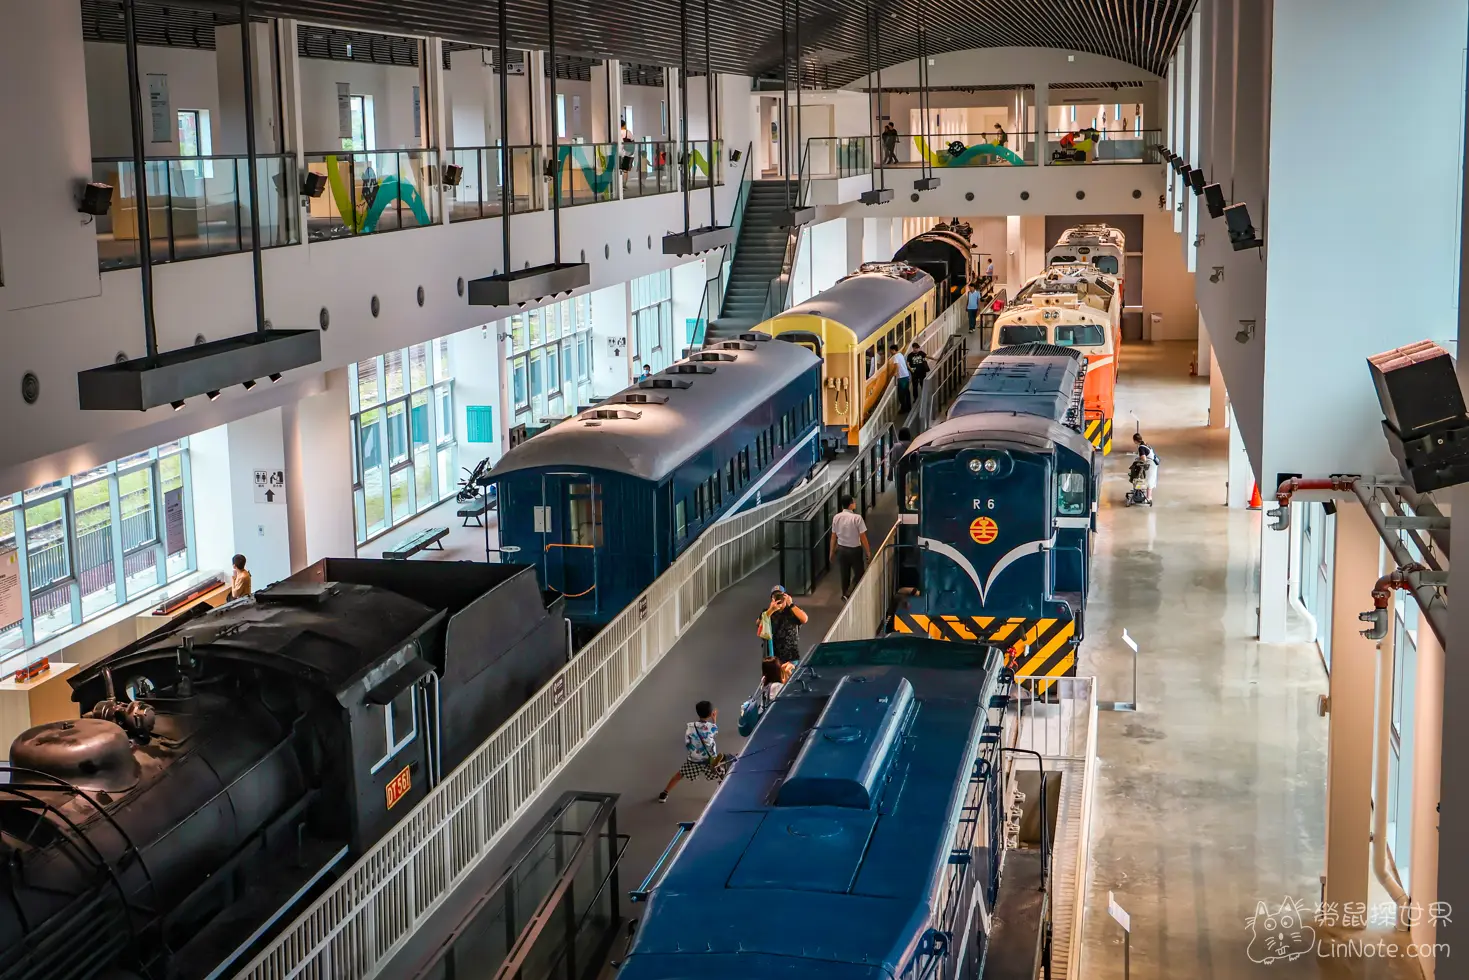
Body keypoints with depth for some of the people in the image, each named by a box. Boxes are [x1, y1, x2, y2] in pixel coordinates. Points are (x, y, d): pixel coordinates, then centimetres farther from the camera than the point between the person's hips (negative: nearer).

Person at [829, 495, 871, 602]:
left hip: (841, 549, 5)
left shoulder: (836, 518, -6)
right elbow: (863, 537, -16)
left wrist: (832, 552, 14)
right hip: (854, 550, -5)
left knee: (845, 575, 17)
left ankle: (845, 595, 27)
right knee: (858, 574, 9)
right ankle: (848, 594, -3)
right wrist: (868, 552, -6)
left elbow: (833, 536, 2)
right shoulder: (857, 518, -20)